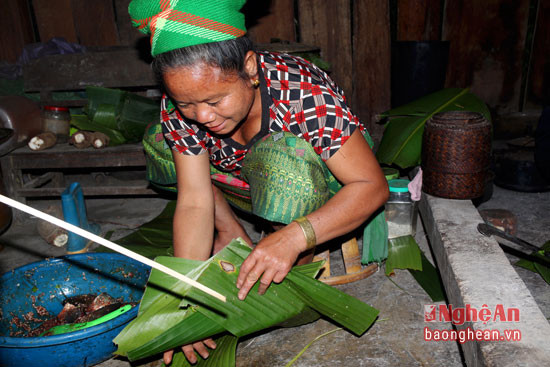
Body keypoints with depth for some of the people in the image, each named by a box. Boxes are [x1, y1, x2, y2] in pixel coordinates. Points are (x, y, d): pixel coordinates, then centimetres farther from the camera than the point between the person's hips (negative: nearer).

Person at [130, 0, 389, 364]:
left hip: (322, 200, -4)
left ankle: (300, 264, -11)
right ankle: (233, 236, -1)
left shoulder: (308, 95, -33)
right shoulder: (182, 107, -20)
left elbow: (373, 186, -30)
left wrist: (293, 237, -44)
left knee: (278, 157, -38)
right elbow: (194, 202, -21)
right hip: (254, 190, 5)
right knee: (159, 141, -8)